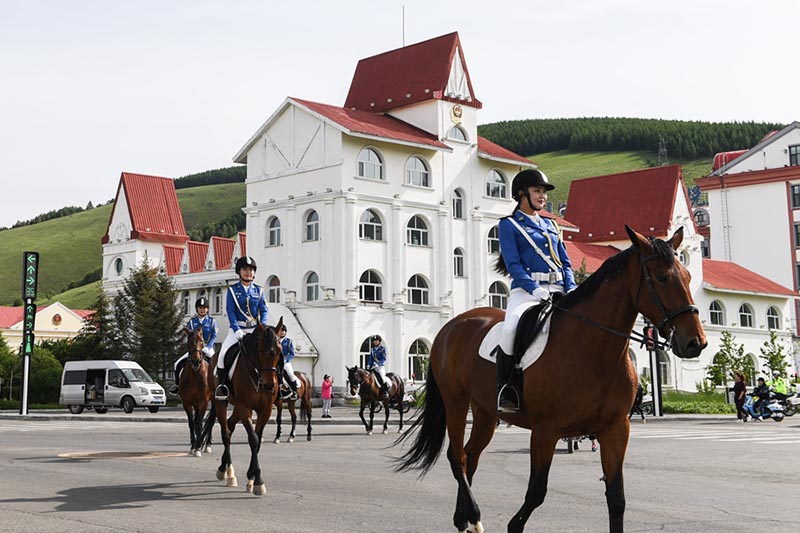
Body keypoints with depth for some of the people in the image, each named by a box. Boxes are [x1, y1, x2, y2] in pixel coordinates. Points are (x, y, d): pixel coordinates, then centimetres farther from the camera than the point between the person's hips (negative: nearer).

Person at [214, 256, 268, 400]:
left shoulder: (258, 290, 9)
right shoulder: (232, 290, 2)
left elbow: (263, 311, 4)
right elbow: (230, 311, -7)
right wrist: (236, 329, -21)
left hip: (255, 329, 2)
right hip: (237, 329, -2)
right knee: (223, 354, -22)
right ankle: (221, 385, -9)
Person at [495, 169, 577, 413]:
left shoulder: (550, 225, 25)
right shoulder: (509, 225, 8)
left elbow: (565, 263, 21)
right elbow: (513, 264, -5)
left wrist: (571, 289, 1)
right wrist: (535, 289, -19)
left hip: (558, 290, 6)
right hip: (526, 290, -6)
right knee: (511, 327, -35)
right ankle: (505, 390, -21)